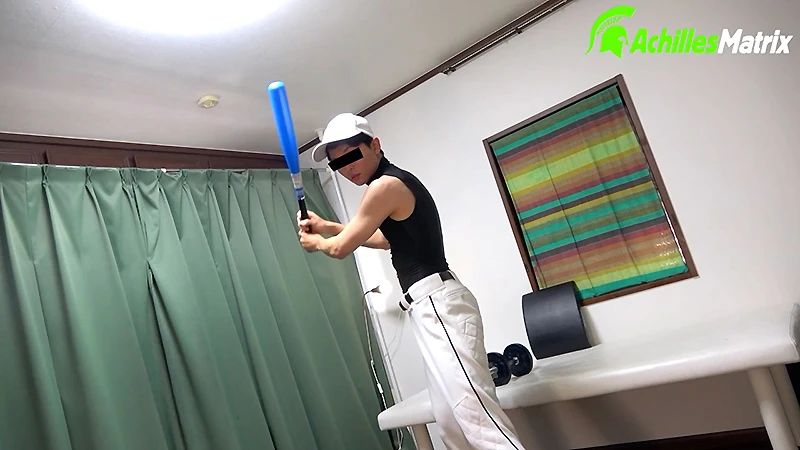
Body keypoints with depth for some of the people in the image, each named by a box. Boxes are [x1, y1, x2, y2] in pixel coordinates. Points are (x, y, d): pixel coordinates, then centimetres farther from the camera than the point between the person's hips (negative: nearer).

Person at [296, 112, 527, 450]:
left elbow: (341, 248, -3)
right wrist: (326, 226, 38)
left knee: (473, 412, -16)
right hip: (431, 307, 11)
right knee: (451, 422, 9)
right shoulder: (397, 183, 21)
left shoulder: (386, 185, -10)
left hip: (436, 304, -10)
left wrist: (315, 242, 21)